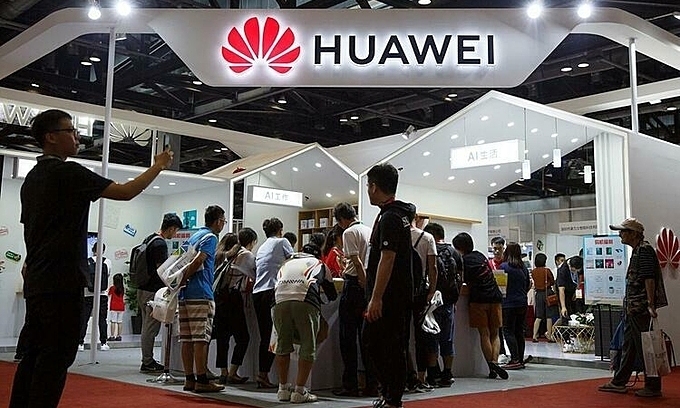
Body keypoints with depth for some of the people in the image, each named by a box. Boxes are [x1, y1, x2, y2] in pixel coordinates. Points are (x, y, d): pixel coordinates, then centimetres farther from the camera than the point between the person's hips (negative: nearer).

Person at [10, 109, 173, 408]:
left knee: (33, 355, 11)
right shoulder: (67, 172, -11)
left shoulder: (32, 178, 17)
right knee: (56, 357, -6)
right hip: (62, 282, -9)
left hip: (36, 282, 9)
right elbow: (126, 192, -11)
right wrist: (158, 166, 1)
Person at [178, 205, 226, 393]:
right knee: (201, 339, -7)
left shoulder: (193, 236, 22)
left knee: (187, 339, 8)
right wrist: (183, 279, -11)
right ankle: (201, 381, -6)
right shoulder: (210, 237, -6)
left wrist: (181, 281, 14)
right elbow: (198, 261, -18)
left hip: (185, 294, 9)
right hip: (201, 295, -9)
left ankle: (189, 379, 13)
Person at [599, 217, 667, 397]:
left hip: (641, 308, -10)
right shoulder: (637, 251, 16)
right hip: (632, 308, 10)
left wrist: (651, 305, -24)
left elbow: (649, 278, -20)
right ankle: (619, 382, 23)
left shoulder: (645, 250, -14)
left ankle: (653, 387, 7)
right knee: (628, 345, 15)